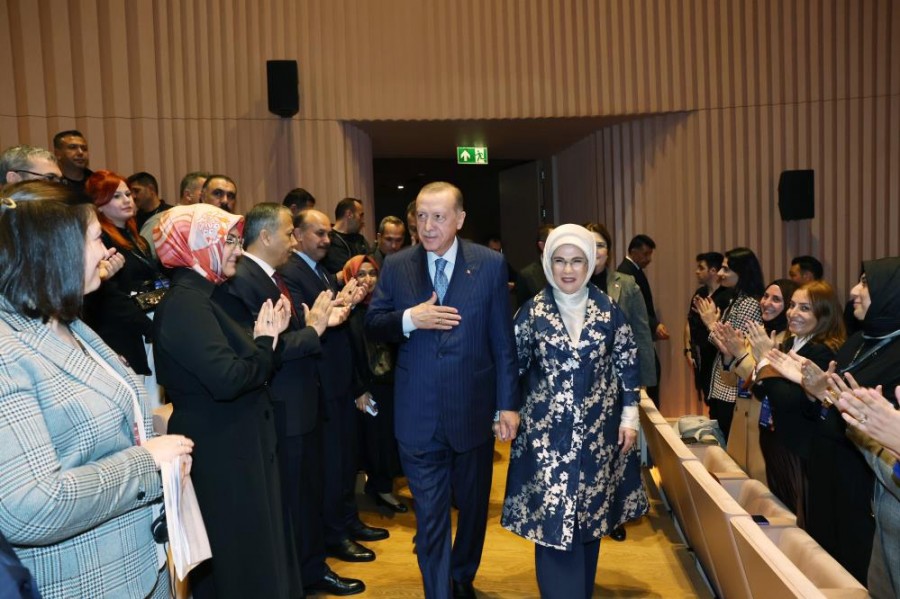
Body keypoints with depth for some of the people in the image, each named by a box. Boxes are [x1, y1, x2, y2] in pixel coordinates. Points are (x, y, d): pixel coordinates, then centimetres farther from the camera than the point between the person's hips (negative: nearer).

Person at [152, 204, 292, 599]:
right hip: (220, 452, -10)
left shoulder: (200, 297, 11)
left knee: (246, 547, 21)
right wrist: (265, 344, -14)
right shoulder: (186, 303, -20)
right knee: (239, 555, 4)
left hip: (230, 445, 10)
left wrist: (267, 338, -2)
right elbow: (227, 379, -30)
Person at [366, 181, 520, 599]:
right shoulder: (395, 267, -1)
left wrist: (508, 404, -4)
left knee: (473, 505, 20)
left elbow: (503, 341, -3)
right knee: (430, 515, 7)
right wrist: (408, 319, -20)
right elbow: (372, 327, 0)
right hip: (419, 415, 0)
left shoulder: (491, 264, -4)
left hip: (474, 409, 1)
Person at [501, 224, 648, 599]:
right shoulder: (532, 312, -3)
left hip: (598, 431, 2)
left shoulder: (608, 310, 0)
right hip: (548, 433, -2)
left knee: (591, 516, 13)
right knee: (552, 521, -4)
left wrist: (629, 416, 3)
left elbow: (627, 364, 5)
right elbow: (513, 366, 2)